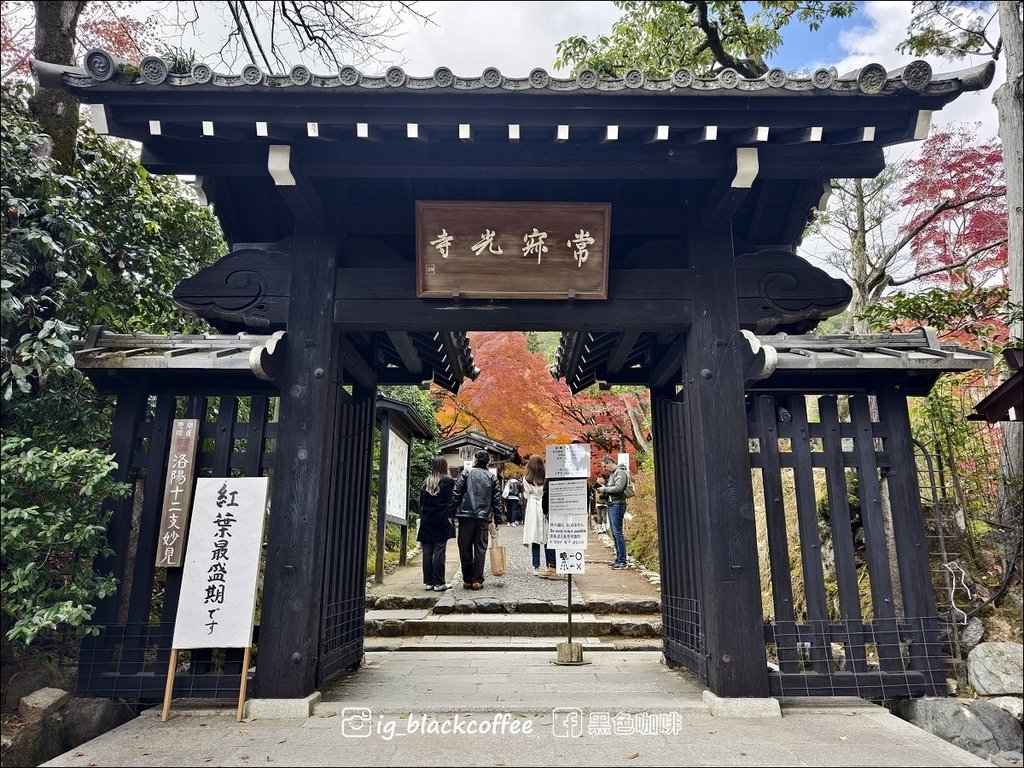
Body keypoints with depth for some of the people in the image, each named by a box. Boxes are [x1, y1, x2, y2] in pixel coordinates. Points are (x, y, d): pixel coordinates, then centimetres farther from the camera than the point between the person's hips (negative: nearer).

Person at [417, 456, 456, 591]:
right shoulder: (449, 481, -5)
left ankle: (428, 582, 11)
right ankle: (439, 583, 1)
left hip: (426, 522, 4)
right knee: (439, 552, -2)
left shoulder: (426, 482, 8)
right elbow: (453, 501, -6)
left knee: (427, 552, 7)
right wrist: (451, 516, 4)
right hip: (442, 522, -4)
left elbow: (421, 503, 11)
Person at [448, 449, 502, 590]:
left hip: (466, 515, -1)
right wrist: (497, 520, 11)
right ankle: (477, 580, 3)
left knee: (465, 548, 6)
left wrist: (451, 514, 0)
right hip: (484, 517, 2)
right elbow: (497, 500, 8)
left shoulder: (466, 473, 3)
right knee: (480, 549, 5)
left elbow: (456, 494, -3)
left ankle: (467, 580, 9)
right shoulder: (492, 478, 10)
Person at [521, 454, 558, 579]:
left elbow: (526, 495, 3)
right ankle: (550, 566, 6)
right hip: (545, 508, 1)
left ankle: (536, 566, 4)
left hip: (533, 509, -1)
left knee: (534, 537, 4)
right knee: (548, 537, 5)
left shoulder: (526, 479, -4)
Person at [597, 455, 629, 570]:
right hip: (611, 504, 10)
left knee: (617, 532, -11)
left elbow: (618, 488, -20)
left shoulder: (620, 472, -8)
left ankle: (622, 561, -9)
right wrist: (603, 490, 5)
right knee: (614, 533, 10)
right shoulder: (612, 474, 21)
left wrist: (605, 489, -10)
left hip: (617, 505, -10)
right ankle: (618, 558, 16)